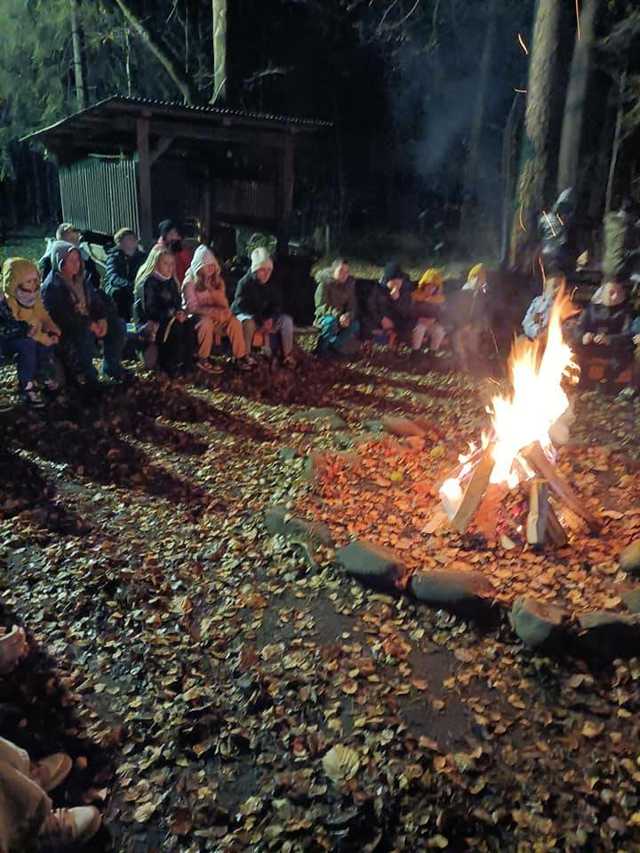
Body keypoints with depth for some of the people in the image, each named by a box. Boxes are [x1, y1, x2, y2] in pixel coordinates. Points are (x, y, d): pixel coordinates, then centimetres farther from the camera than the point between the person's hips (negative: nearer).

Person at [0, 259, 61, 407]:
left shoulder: (33, 296, -4)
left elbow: (43, 316, 3)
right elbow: (17, 328, -31)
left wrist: (53, 331, -16)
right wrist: (43, 337, -33)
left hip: (26, 337, 7)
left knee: (50, 338, -19)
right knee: (28, 344, -35)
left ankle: (45, 376, -3)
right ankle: (27, 388, -25)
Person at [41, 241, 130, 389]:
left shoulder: (81, 280, 7)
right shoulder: (52, 287, -17)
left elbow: (96, 300, 8)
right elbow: (61, 317, -25)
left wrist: (102, 319, -12)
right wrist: (89, 324, -26)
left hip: (89, 323, 8)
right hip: (64, 332, -7)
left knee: (117, 325, -6)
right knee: (85, 333, -36)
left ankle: (112, 367, 6)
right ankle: (85, 374, -12)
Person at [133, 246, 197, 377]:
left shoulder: (170, 281, 9)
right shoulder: (147, 282, -13)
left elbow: (178, 303, 12)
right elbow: (149, 310, -19)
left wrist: (181, 312, -11)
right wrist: (173, 313, -23)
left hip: (165, 319, 7)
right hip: (148, 322, -7)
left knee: (190, 325, -20)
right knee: (176, 327, -32)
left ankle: (187, 363, -16)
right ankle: (169, 366, -20)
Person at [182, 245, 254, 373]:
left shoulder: (217, 280, 6)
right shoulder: (190, 282, -10)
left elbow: (224, 304, 3)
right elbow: (192, 308, -17)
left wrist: (211, 289, -17)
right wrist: (215, 311, -27)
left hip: (215, 316, 5)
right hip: (196, 317, -5)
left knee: (234, 321, -21)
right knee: (206, 322, -38)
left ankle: (240, 356, -14)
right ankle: (203, 360, -27)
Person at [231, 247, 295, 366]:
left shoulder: (272, 284, -1)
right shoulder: (245, 283, -18)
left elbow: (277, 304, 3)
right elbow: (243, 306, -23)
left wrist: (270, 319, -19)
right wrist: (261, 322, -30)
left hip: (266, 317, 5)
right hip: (244, 315, -5)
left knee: (287, 320, -14)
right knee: (249, 322, -40)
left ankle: (287, 355, -13)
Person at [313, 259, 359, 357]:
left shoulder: (349, 284, 0)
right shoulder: (325, 283, -14)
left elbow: (352, 305, 0)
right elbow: (321, 306, -19)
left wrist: (348, 316, -24)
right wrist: (338, 315, -34)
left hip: (342, 316, 5)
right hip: (325, 316, -5)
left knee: (355, 325, -25)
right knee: (331, 322, -39)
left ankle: (331, 348, -18)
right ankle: (321, 349, -20)